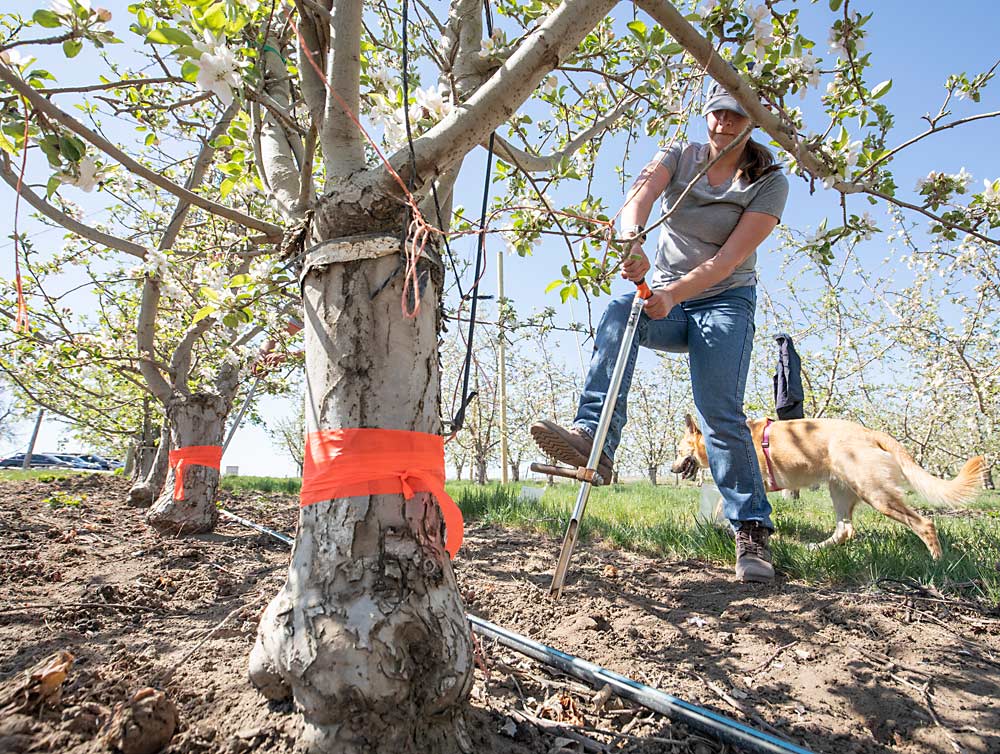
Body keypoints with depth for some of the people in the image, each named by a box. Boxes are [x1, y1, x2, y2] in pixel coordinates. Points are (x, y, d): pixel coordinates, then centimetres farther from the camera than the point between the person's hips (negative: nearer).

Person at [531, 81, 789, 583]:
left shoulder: (769, 182, -4)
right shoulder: (680, 156, 3)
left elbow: (729, 259, -17)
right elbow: (641, 194, -20)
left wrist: (675, 294, -33)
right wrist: (633, 242, -42)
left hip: (724, 301, -2)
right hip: (664, 296, 2)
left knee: (721, 415, -19)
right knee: (618, 314, -32)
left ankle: (752, 532, -7)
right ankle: (593, 439, -44)